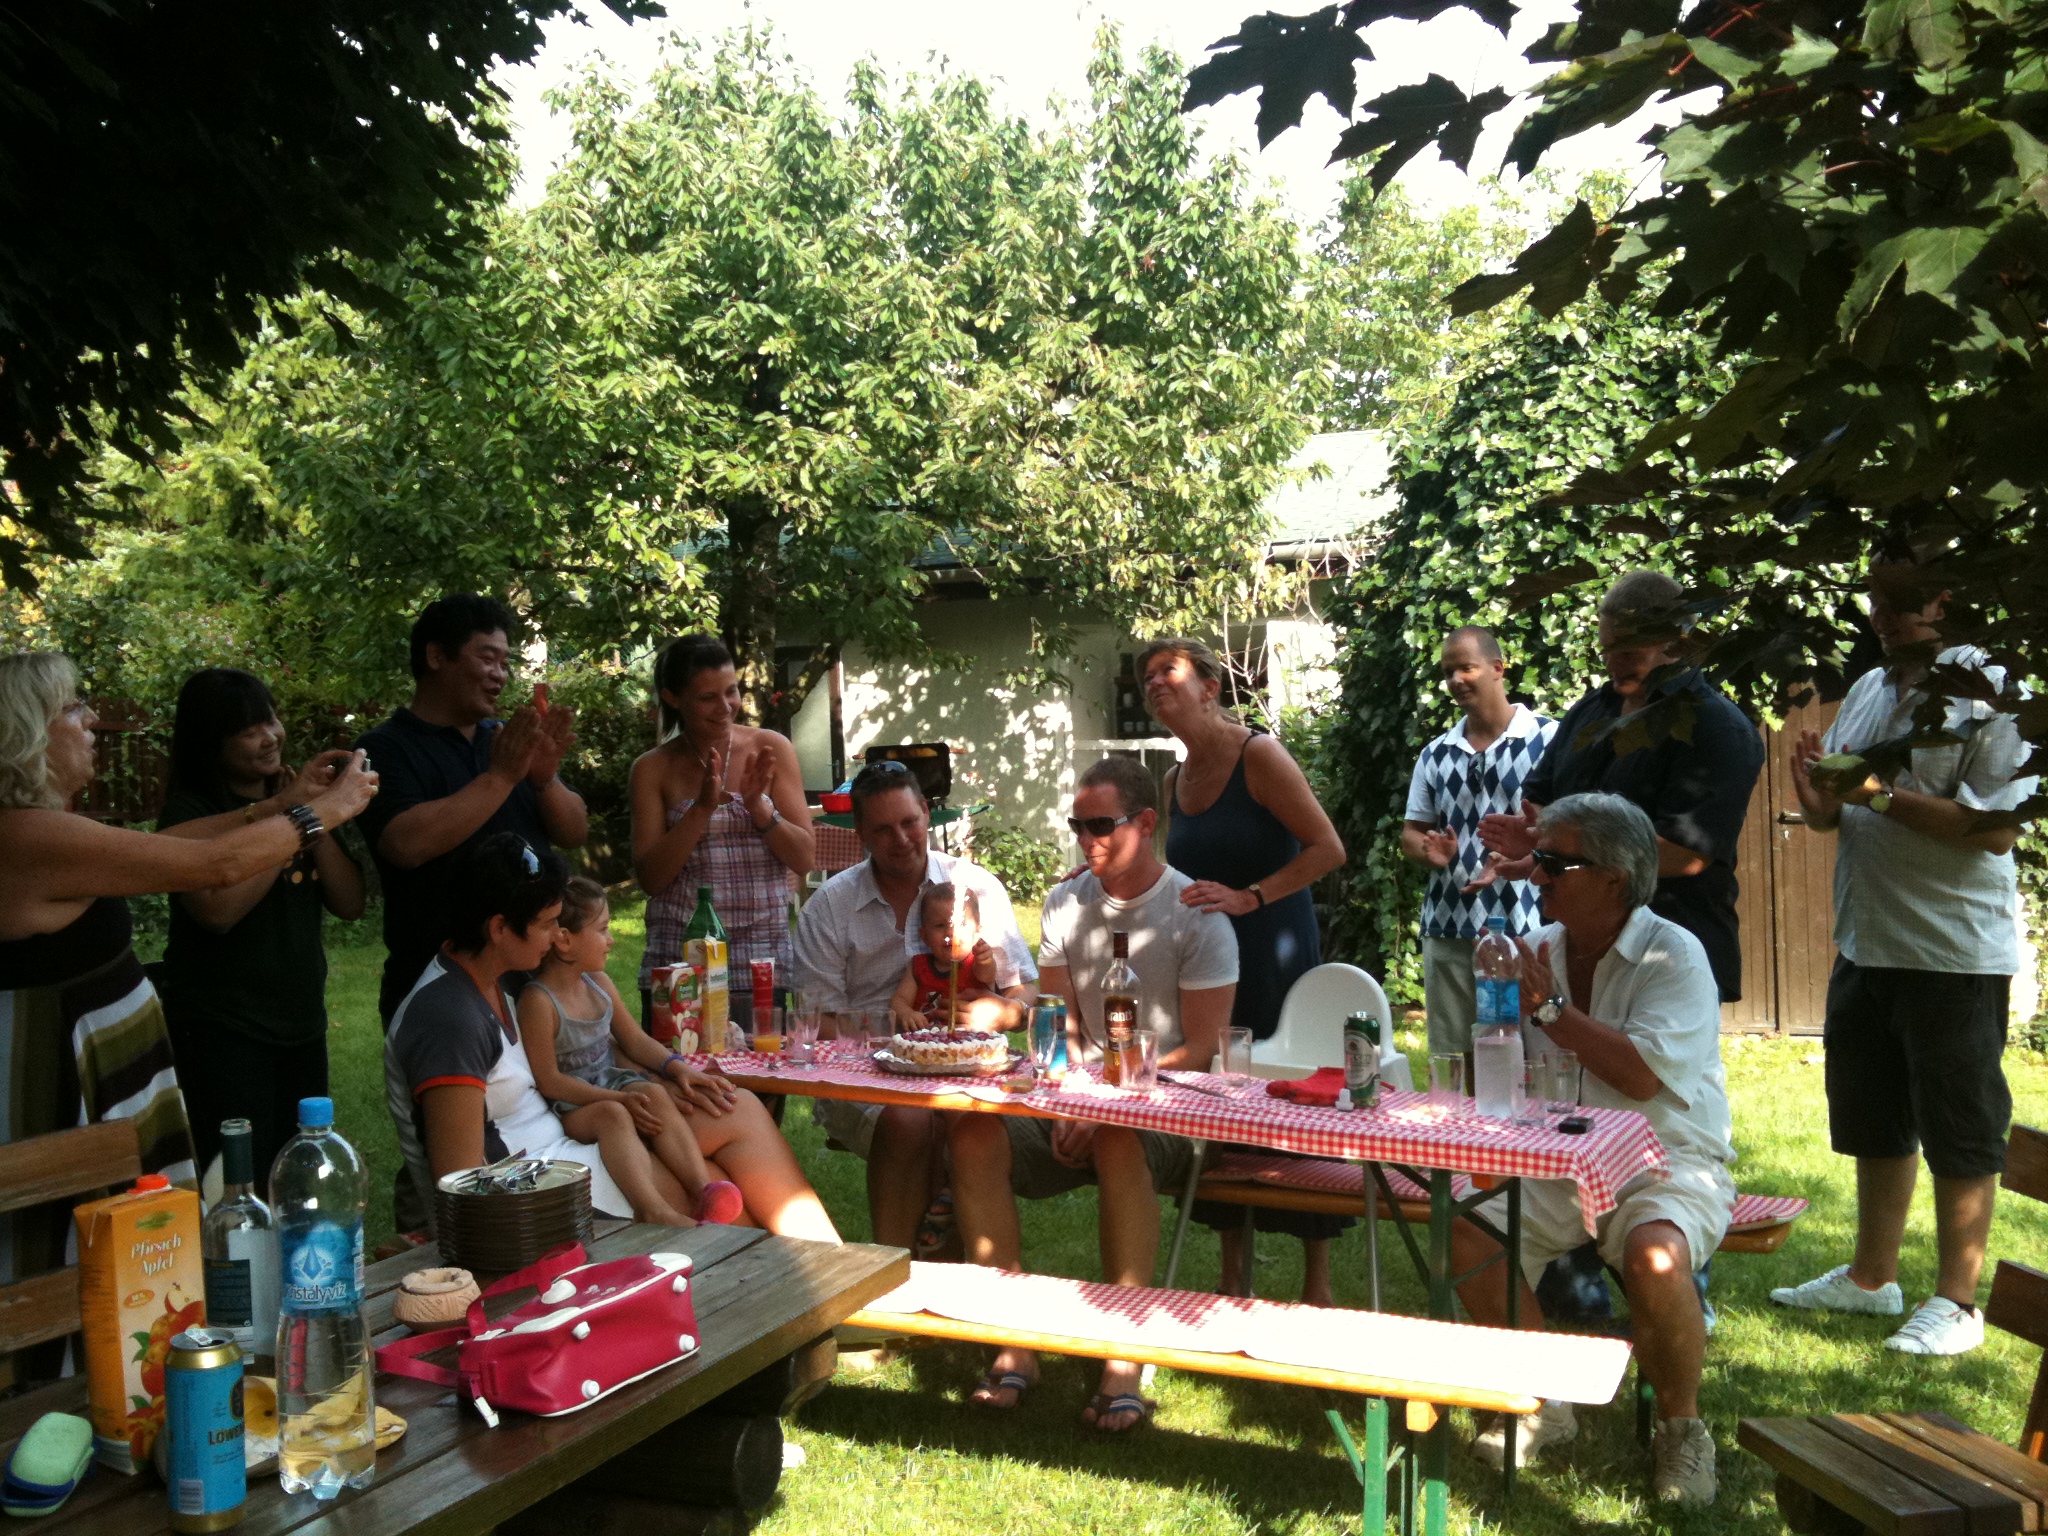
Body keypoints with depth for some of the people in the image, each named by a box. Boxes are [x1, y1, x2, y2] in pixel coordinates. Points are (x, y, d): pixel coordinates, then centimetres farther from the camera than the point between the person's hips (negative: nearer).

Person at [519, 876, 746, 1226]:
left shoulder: (599, 984, 10)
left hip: (610, 1080, 6)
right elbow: (549, 1081, -16)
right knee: (612, 1115, -34)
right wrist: (620, 1099, -22)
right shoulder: (539, 1001, -15)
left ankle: (704, 1189, -38)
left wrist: (677, 1067, -1)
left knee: (657, 1096, -24)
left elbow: (634, 1039, 17)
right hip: (569, 1107, -6)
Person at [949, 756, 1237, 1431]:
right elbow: (1061, 1025, 9)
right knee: (974, 1130, -23)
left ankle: (1125, 1358, -30)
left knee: (1118, 1139, -39)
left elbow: (1200, 1049, -9)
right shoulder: (1065, 904, 10)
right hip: (1082, 1099, 5)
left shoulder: (1196, 915, -5)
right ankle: (1015, 1343, -19)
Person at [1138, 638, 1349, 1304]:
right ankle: (1235, 1281, 21)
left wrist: (1247, 898, -23)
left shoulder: (1258, 755, -10)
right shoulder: (1176, 780, 11)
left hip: (1274, 960, -7)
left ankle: (1317, 1286, 10)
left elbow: (1327, 848, -16)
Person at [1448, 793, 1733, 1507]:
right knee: (1463, 1228, -18)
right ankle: (1542, 1402, 4)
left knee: (1654, 1256, -35)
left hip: (1666, 1165, -5)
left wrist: (1549, 1007, -19)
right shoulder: (1538, 949, 7)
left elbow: (1642, 1076, -25)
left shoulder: (1674, 956, -10)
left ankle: (1681, 1426, -4)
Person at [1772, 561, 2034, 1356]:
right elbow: (1837, 816, 16)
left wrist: (1883, 795, -24)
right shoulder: (1868, 690, 10)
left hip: (1955, 953, -8)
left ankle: (1956, 1301, 16)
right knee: (1873, 1122, 18)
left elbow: (1998, 827, -20)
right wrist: (1821, 798, -7)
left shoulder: (1989, 694, -12)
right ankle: (1872, 1276, 33)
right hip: (1865, 945, 8)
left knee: (1959, 1131, 3)